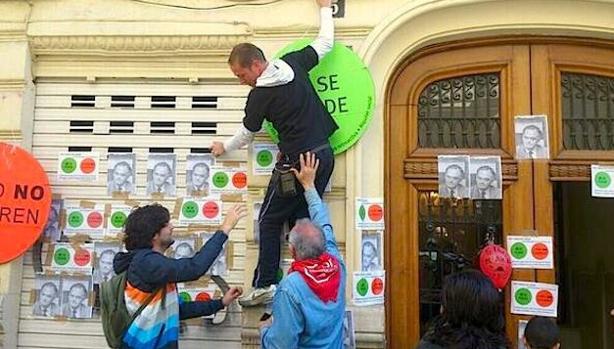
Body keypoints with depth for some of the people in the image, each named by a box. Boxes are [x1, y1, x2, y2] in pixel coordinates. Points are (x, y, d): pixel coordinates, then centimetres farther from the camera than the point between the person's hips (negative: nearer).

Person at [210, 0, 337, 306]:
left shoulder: (259, 95, -10)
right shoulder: (294, 62, 3)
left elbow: (246, 133, 6)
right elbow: (325, 43, 17)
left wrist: (224, 147, 26)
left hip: (295, 161, -7)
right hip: (324, 155, 7)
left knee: (270, 221, 7)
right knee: (302, 219, 14)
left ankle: (264, 286, 9)